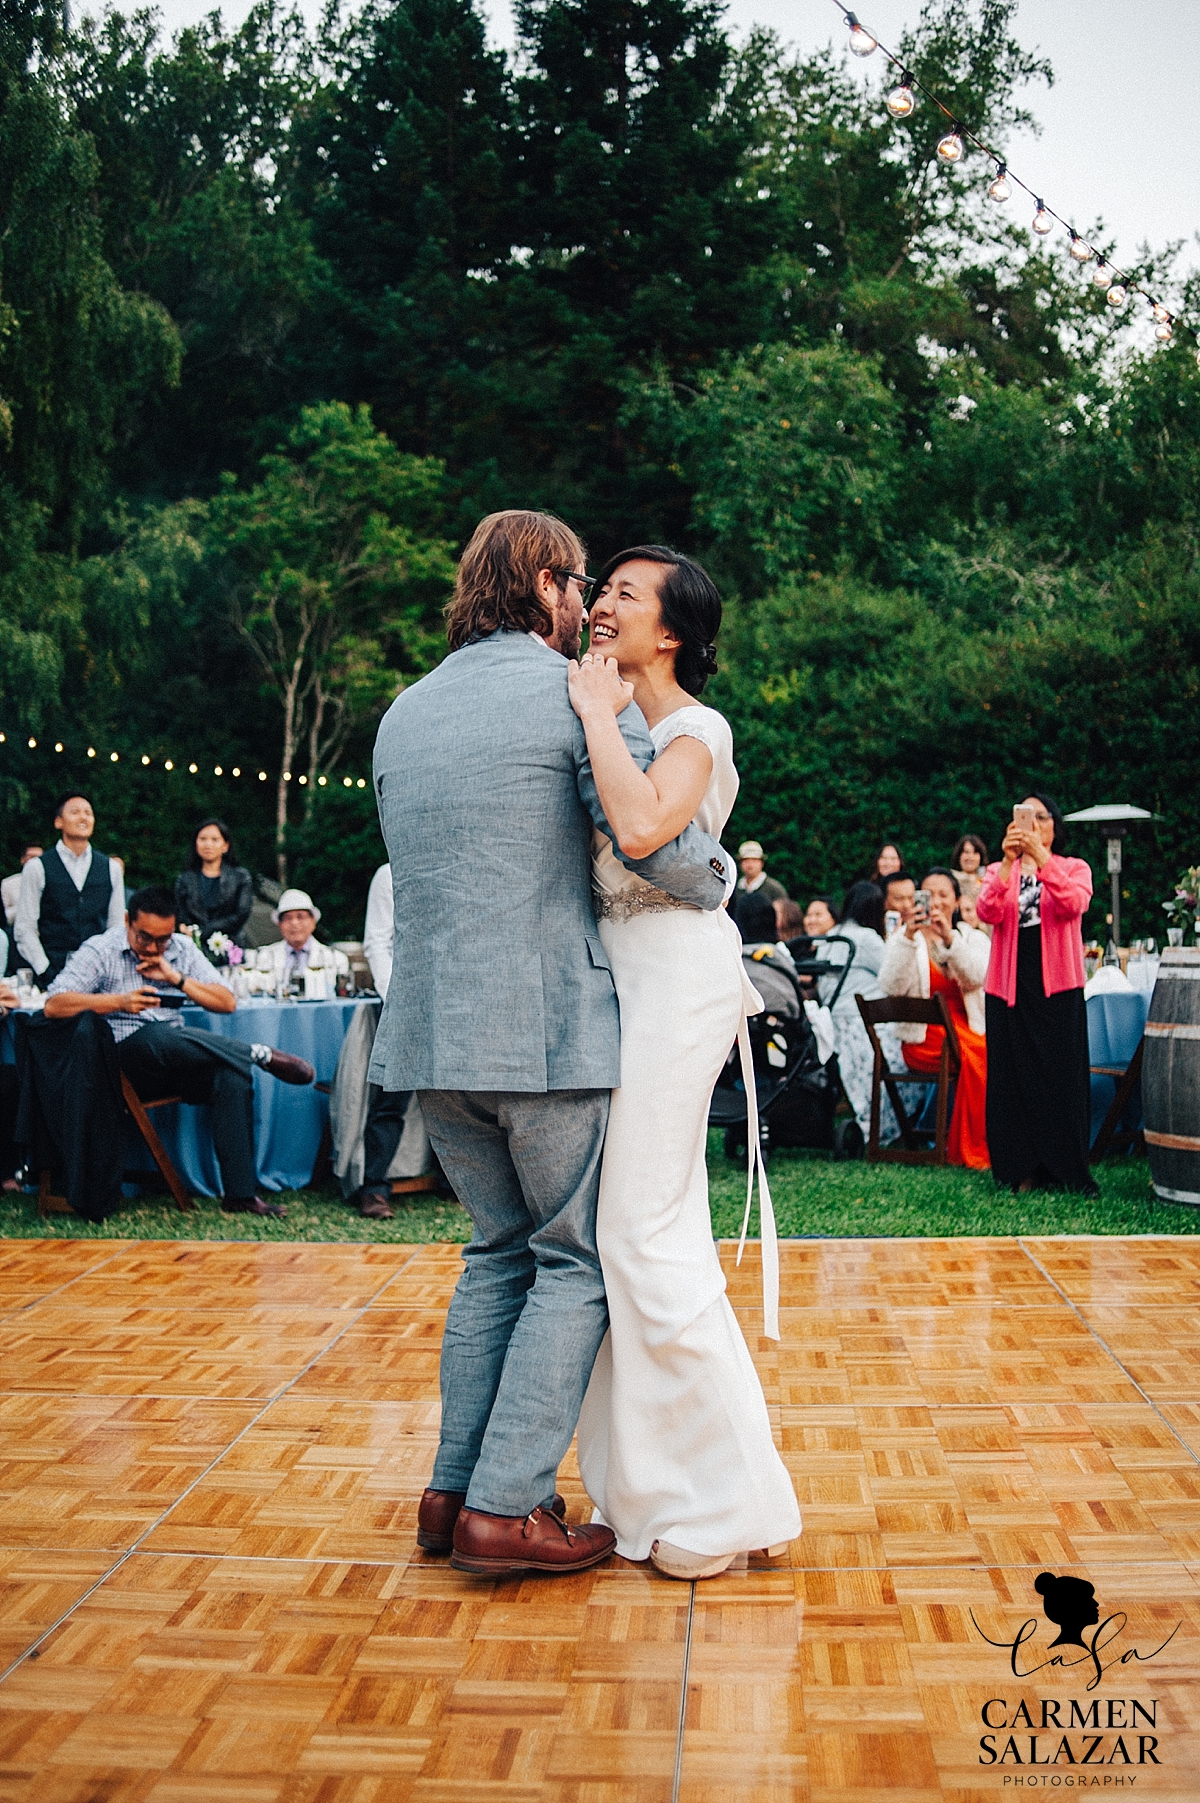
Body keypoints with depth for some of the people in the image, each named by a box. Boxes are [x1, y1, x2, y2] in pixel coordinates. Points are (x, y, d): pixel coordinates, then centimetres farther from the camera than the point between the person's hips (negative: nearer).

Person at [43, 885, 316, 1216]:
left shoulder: (182, 949, 13)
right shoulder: (100, 950, 0)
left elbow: (227, 1002, 8)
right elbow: (53, 1006, -14)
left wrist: (178, 979, -6)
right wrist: (118, 1001, -26)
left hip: (179, 1061, 4)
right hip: (125, 1059, -4)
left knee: (233, 1072, -28)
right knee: (153, 1037, -39)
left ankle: (240, 1194, -27)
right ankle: (261, 1053, -24)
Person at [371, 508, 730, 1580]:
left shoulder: (404, 713, 15)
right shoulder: (581, 692, -6)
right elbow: (657, 842, -16)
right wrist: (721, 877, 5)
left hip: (430, 1032, 7)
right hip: (548, 1028, -7)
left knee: (501, 1250, 18)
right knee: (578, 1262, 5)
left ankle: (455, 1491, 19)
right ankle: (506, 1509, 3)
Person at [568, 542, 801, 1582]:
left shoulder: (695, 730, -7)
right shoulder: (616, 718, 18)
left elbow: (641, 826, -28)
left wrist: (599, 711, -16)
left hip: (673, 975, -9)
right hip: (616, 973, 9)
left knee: (644, 1233, -8)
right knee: (637, 1229, 11)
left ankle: (728, 1502, 5)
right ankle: (657, 1488, 23)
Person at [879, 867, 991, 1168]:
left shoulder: (975, 938, 13)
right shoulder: (903, 939, 9)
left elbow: (976, 979, -10)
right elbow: (891, 987, -12)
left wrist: (949, 938, -22)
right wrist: (908, 937, -21)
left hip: (972, 1033, 3)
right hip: (922, 1039, -2)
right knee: (973, 1054, -32)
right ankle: (970, 1151, -21)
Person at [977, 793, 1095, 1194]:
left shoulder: (1074, 869, 8)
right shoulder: (999, 872, 12)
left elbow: (1074, 904, -15)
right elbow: (987, 913, -9)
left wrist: (1041, 859, -25)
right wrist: (1008, 862, -21)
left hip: (1057, 986, -1)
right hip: (1009, 986, 2)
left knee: (1061, 1075, -4)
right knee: (1013, 1077, 0)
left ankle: (1066, 1170, 2)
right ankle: (1021, 1170, 6)